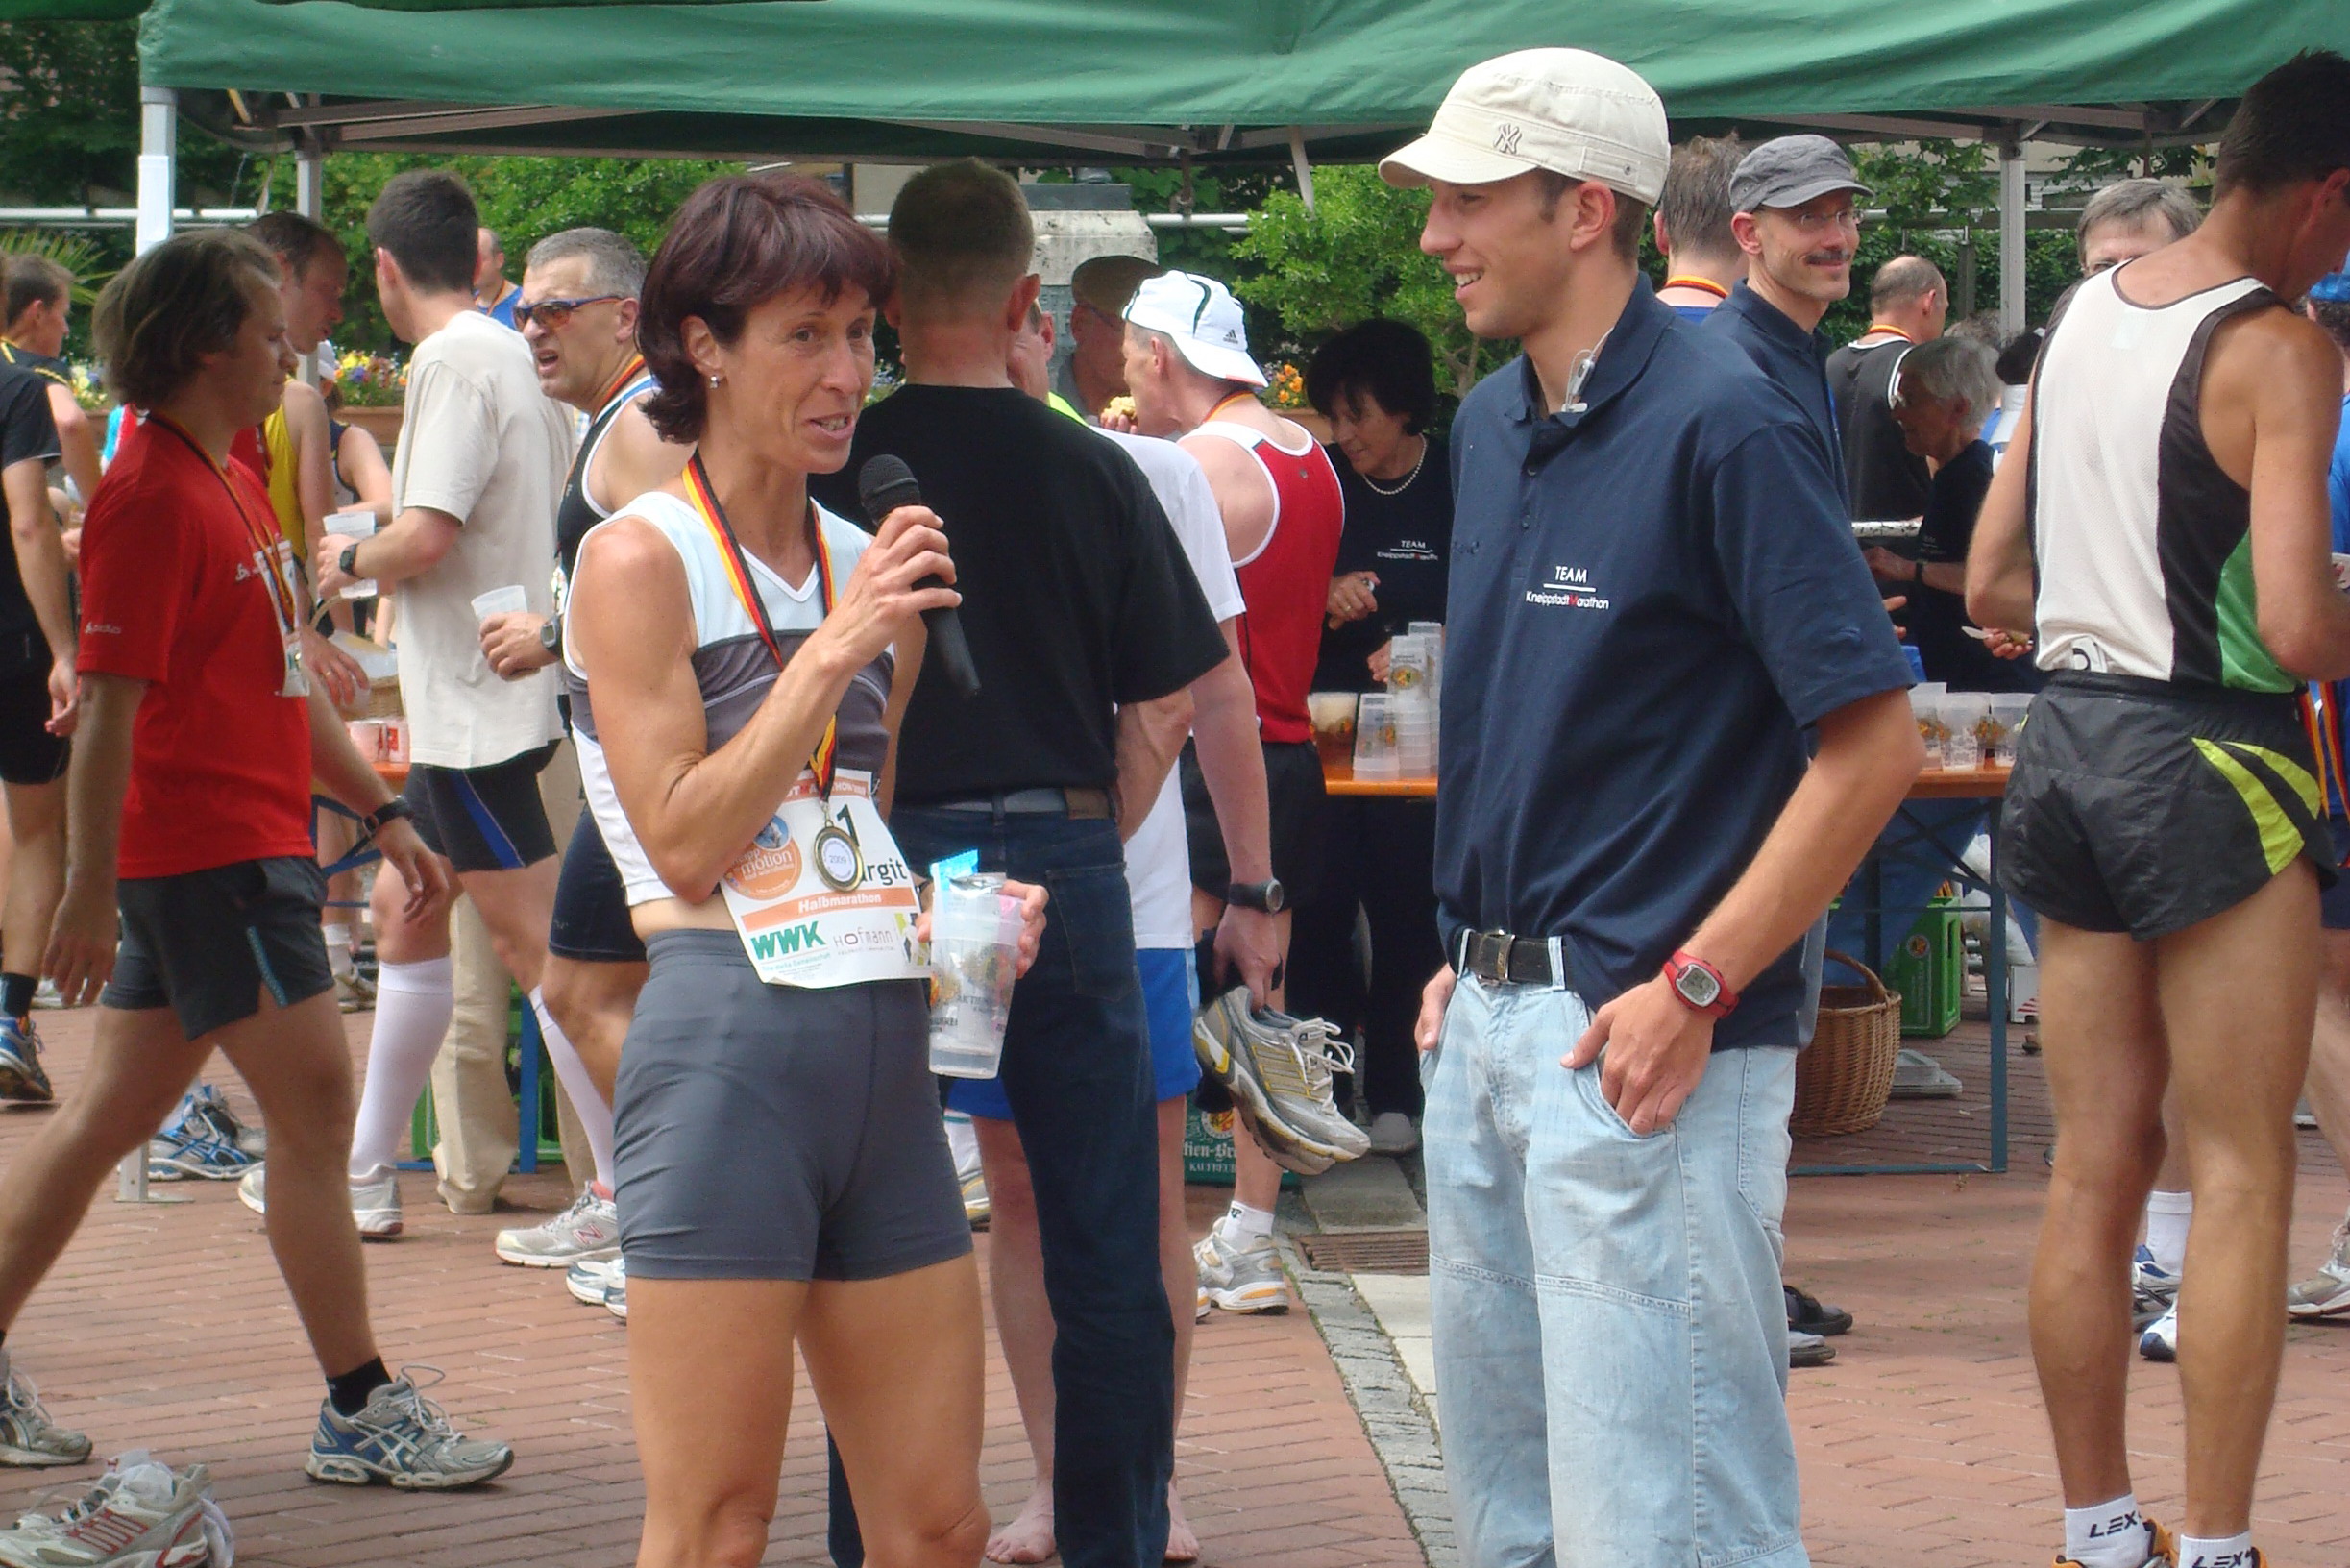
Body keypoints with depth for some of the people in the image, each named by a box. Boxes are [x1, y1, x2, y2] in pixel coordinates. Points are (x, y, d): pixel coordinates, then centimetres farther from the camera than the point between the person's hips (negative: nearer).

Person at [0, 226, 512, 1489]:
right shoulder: (153, 494, -15)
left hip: (247, 846, 10)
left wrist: (380, 812, 21)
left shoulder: (227, 480, 16)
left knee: (114, 1111, 12)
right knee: (315, 1105, -7)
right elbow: (108, 705, -19)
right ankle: (360, 1413, -2)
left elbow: (282, 681, 23)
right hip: (208, 851, -10)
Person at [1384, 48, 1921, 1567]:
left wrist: (1695, 991, -18)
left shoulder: (1720, 424, -13)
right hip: (1488, 1024, 9)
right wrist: (1472, 958, 12)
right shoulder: (1493, 425, 12)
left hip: (1645, 1041, -9)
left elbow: (1875, 742, -16)